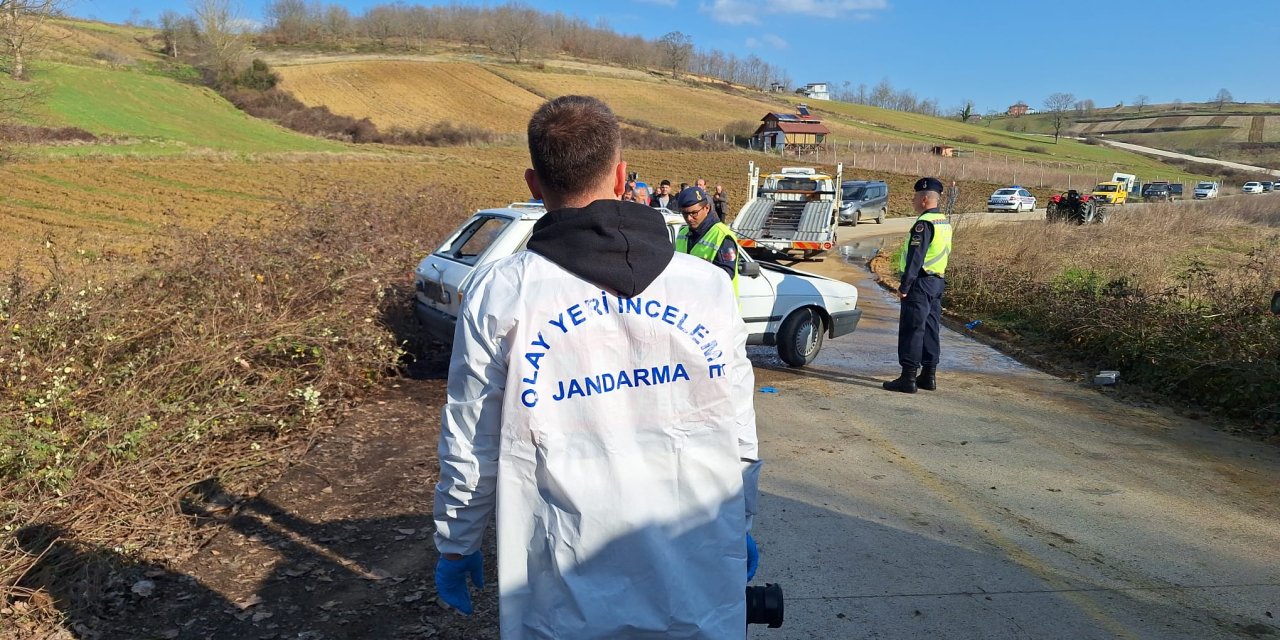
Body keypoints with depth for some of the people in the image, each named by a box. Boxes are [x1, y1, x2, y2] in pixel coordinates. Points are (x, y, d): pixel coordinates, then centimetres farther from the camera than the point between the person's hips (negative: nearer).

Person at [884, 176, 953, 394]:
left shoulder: (924, 224, -17)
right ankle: (929, 376, 19)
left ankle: (908, 378, -4)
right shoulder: (944, 223, 15)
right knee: (931, 329, 13)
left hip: (920, 282, -10)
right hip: (937, 282, 10)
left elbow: (915, 258, -21)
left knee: (911, 330, -6)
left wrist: (904, 286, -19)